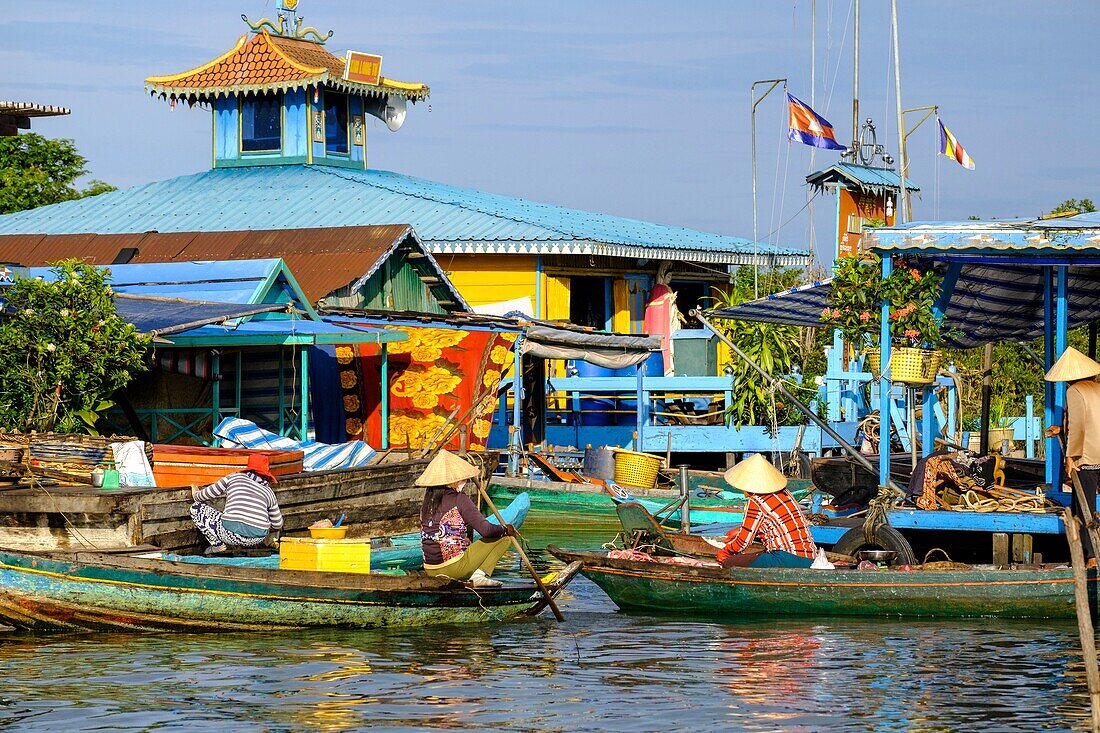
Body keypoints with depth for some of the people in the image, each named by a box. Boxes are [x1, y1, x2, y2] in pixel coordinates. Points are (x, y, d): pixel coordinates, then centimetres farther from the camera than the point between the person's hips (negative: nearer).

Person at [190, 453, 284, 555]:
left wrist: (196, 493, 45)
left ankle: (218, 544, 5)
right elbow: (278, 525, 29)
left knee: (196, 507, 16)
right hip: (258, 538, 4)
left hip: (232, 532, -4)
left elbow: (203, 496, 20)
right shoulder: (269, 492, 19)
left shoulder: (234, 478, 14)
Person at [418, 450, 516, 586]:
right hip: (454, 568, -7)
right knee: (504, 537, 1)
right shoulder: (459, 499, -12)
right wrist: (505, 529, 4)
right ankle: (478, 575, -11)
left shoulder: (428, 500, 7)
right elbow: (486, 530, -17)